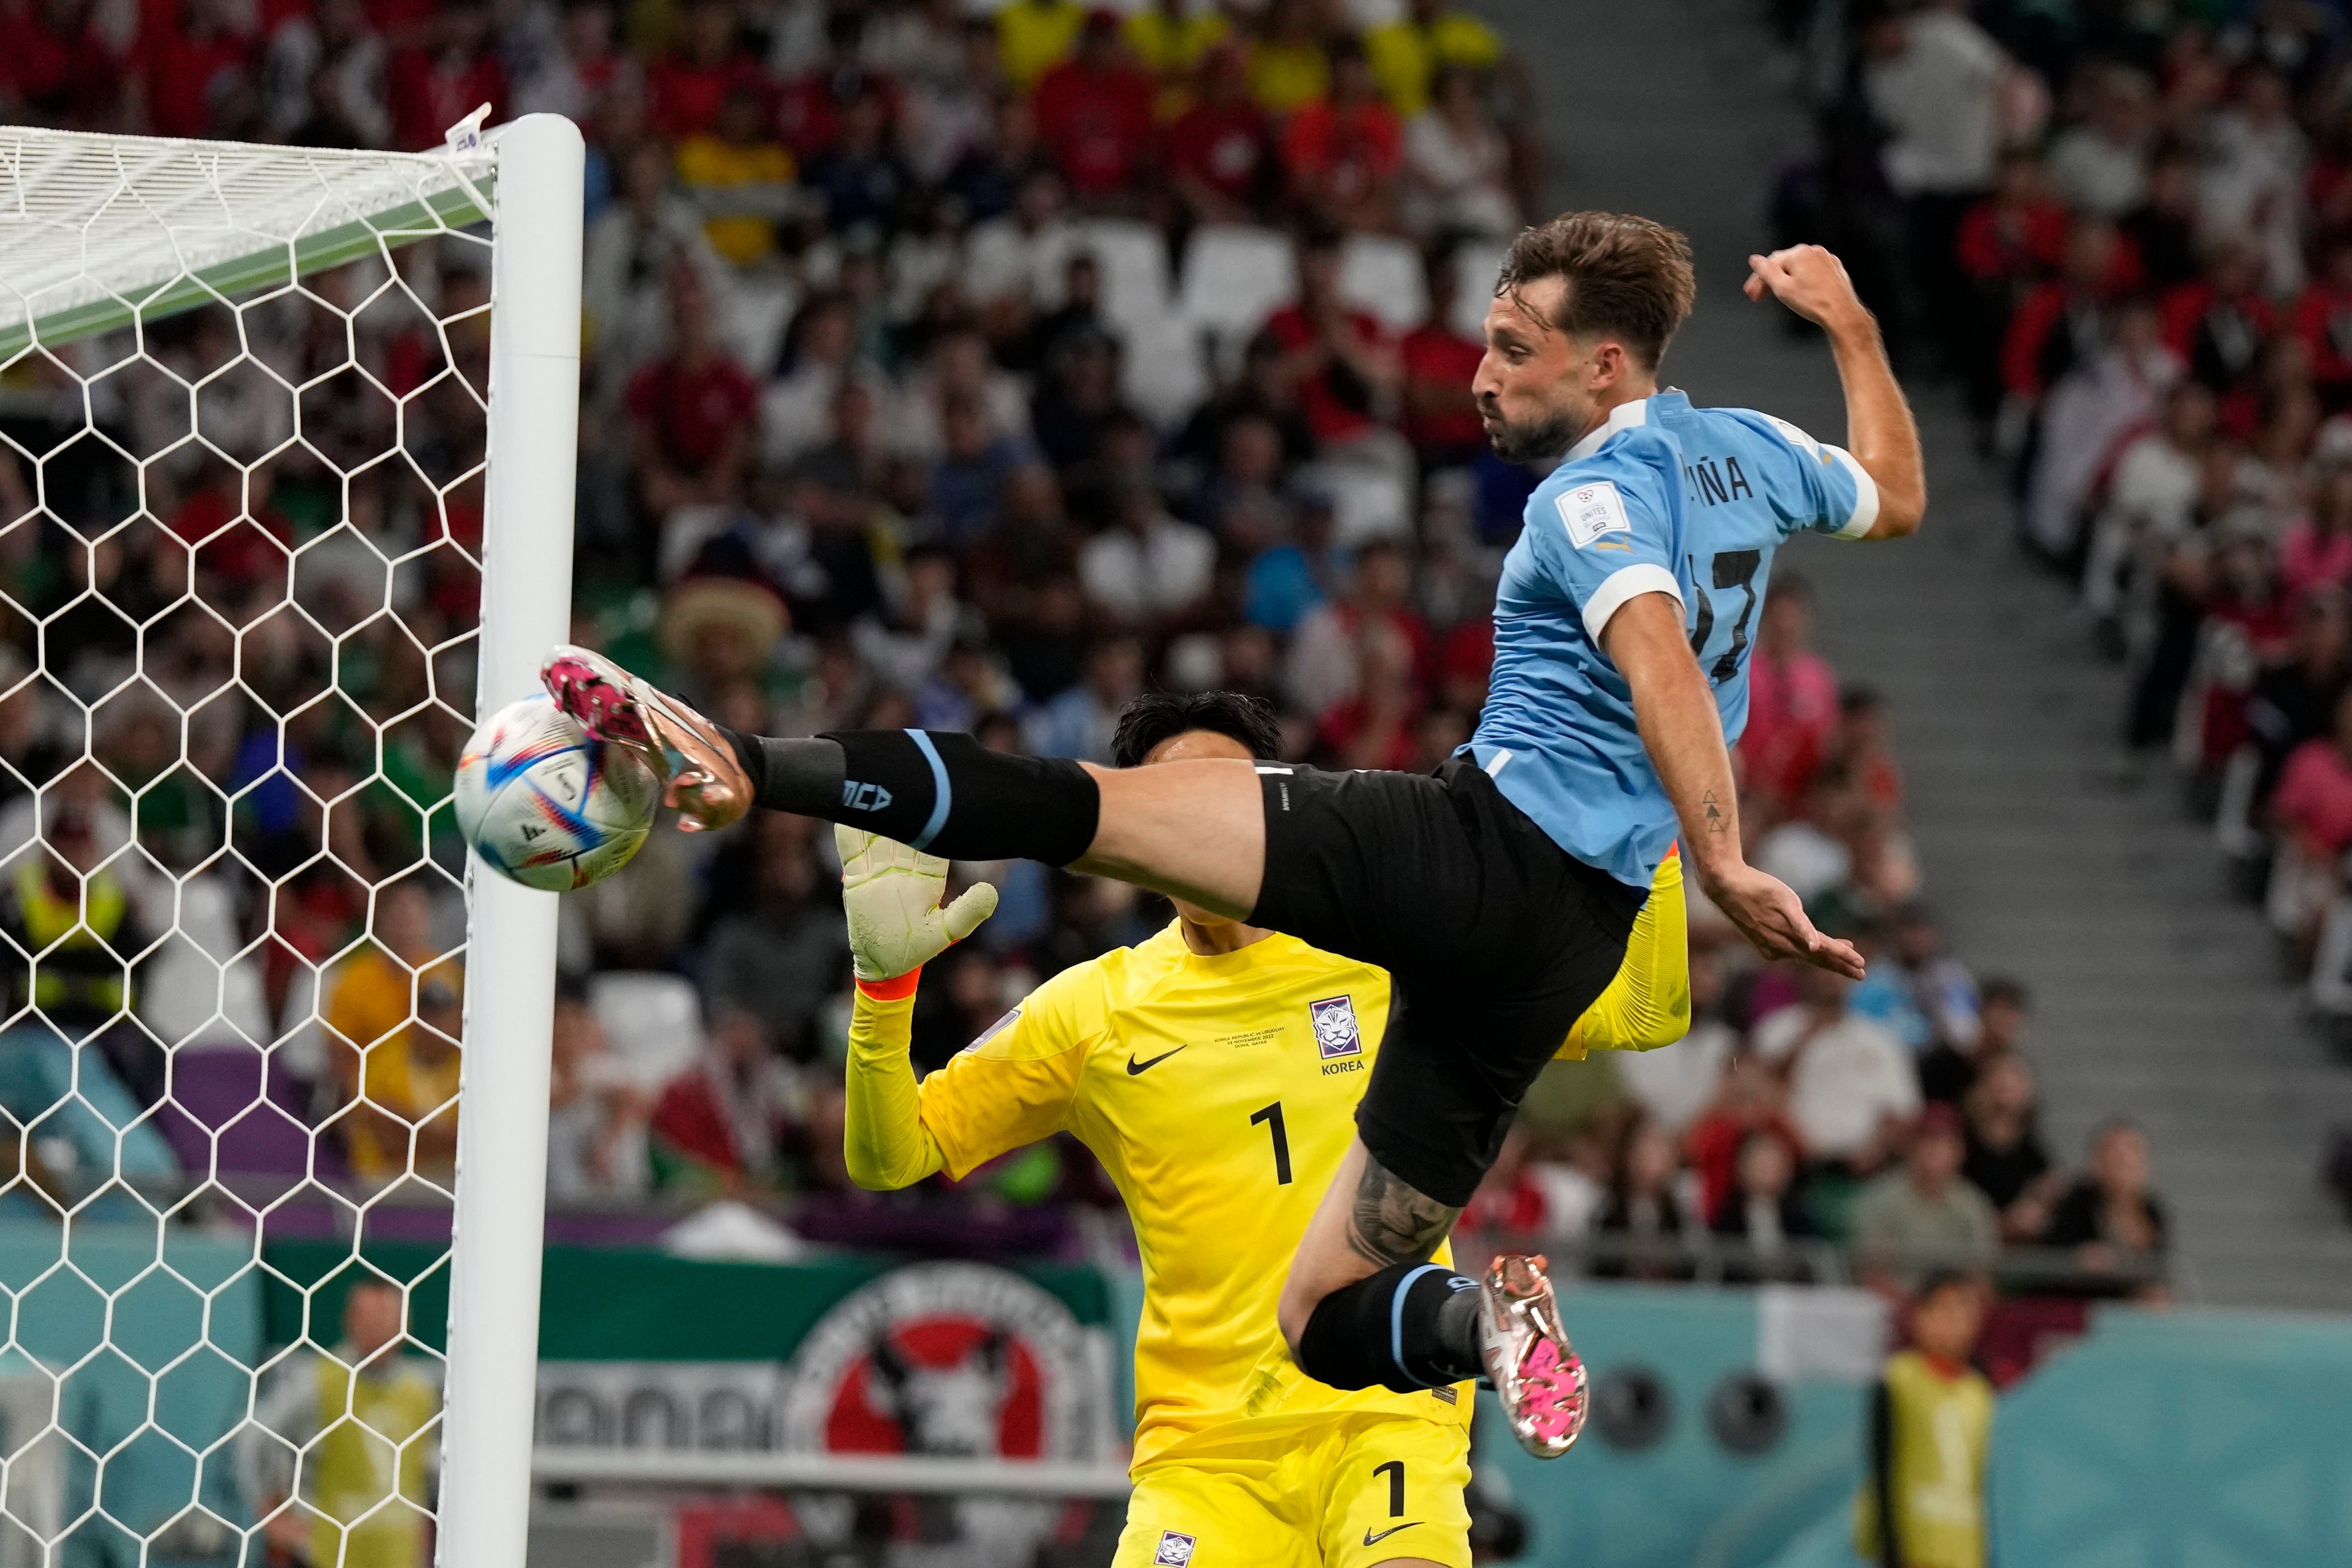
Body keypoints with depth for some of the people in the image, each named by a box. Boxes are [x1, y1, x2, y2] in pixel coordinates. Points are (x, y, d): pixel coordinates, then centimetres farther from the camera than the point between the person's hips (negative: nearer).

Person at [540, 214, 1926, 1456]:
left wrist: (1724, 864, -35)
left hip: (1483, 840, -8)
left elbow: (1661, 659, -26)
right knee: (1326, 1313, 11)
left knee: (1085, 804, -16)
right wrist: (1850, 321, 50)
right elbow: (1899, 497, 39)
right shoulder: (1747, 453, 18)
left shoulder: (1598, 493, -6)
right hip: (1577, 941, 8)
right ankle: (1487, 1319, -16)